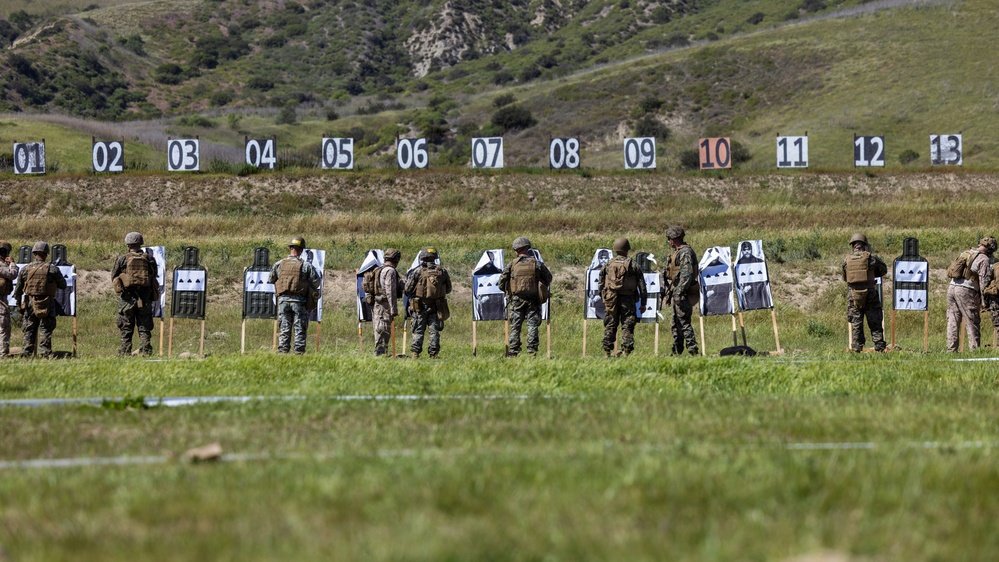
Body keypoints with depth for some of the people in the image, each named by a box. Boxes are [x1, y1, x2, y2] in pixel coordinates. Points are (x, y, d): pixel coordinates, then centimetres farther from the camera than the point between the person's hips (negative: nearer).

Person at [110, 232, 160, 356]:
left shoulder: (122, 259, -2)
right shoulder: (149, 259, 3)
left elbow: (113, 278, 5)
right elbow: (154, 278, 8)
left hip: (128, 299, -1)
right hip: (145, 299, 1)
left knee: (126, 329, 5)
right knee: (145, 329, 5)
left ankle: (125, 353, 3)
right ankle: (145, 352, -2)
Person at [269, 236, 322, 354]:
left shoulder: (279, 264, 3)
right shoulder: (306, 265, -5)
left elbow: (270, 281, 9)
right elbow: (316, 282, -4)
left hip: (283, 300, 2)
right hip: (299, 300, -2)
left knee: (284, 328, 8)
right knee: (300, 328, 3)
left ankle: (282, 351, 6)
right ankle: (299, 351, 0)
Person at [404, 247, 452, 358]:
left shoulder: (418, 271, -7)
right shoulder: (442, 271, 1)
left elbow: (408, 289, -5)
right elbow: (448, 289, 10)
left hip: (420, 307, -2)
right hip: (436, 307, 2)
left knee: (418, 331, 4)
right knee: (434, 331, 6)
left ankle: (415, 354, -1)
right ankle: (433, 354, 3)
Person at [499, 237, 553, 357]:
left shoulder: (512, 264, -4)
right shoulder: (537, 264, -3)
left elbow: (502, 283, -1)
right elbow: (548, 278, 9)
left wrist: (508, 292, 16)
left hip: (517, 299, 0)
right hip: (533, 300, 0)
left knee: (515, 327, 6)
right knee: (533, 326, 4)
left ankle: (513, 353, 4)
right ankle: (532, 352, -2)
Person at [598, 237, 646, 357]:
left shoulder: (608, 265, 5)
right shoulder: (633, 265, 0)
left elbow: (600, 284, 8)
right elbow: (642, 285, 0)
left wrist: (603, 298, 19)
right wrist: (643, 303, 6)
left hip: (611, 300, 2)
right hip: (628, 300, -2)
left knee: (610, 326, 8)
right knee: (627, 326, 2)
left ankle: (607, 351, 7)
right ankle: (626, 351, -5)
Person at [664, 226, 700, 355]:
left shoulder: (685, 252, -15)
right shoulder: (679, 252, 17)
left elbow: (687, 274, -23)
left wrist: (679, 293, -25)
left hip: (683, 295, -11)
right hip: (678, 294, 11)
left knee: (684, 323, -11)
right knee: (676, 324, 13)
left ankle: (693, 351, -12)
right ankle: (676, 352, 18)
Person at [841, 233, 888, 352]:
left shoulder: (846, 259, 2)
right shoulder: (871, 257, -6)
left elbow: (844, 277, 13)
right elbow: (883, 270, 9)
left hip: (854, 295, 2)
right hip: (870, 293, -2)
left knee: (856, 323, 8)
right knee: (875, 323, 5)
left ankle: (856, 347, 6)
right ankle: (879, 345, 4)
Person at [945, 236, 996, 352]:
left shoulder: (965, 253, 18)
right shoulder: (983, 259, -3)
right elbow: (983, 280, -9)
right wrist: (983, 300, -9)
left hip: (952, 287, 7)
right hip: (965, 290, -7)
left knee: (953, 321, 8)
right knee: (972, 323, -1)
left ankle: (951, 349, 6)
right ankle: (974, 350, -4)